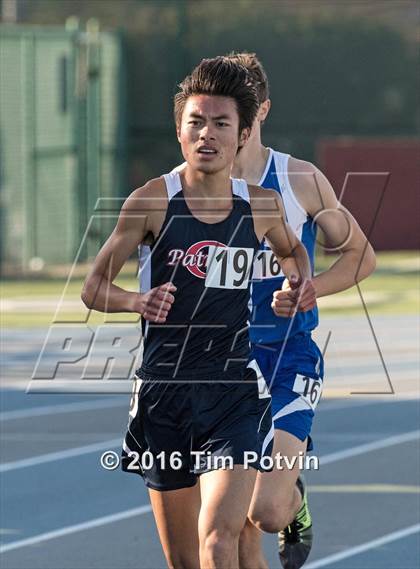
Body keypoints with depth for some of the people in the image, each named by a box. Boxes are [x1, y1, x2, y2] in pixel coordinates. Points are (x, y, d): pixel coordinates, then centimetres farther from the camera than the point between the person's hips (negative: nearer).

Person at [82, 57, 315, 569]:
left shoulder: (262, 205, 3)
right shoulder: (152, 201, -4)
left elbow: (290, 248, 27)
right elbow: (94, 287, -1)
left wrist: (301, 279, 5)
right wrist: (138, 301, -21)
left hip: (235, 391, 0)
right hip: (163, 389, 0)